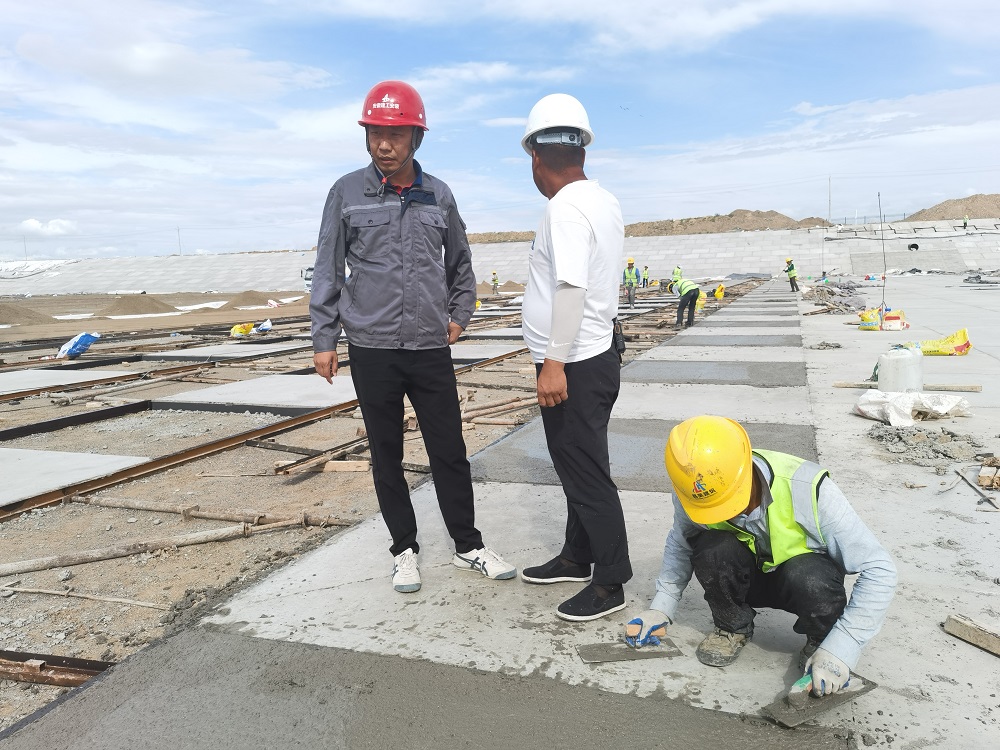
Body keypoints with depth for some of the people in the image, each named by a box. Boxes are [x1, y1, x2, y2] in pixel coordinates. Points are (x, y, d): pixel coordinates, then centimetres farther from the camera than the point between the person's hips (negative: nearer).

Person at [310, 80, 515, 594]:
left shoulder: (438, 196, 6)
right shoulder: (347, 193, 0)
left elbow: (460, 263, 18)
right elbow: (327, 271, 2)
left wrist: (459, 316, 8)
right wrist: (323, 340, 0)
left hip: (432, 348, 1)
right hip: (372, 349, -1)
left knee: (450, 453, 6)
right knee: (387, 456, 10)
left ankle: (468, 546, 22)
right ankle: (404, 550, 25)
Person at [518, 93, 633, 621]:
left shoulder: (565, 207, -18)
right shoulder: (604, 201, 12)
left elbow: (572, 287, -26)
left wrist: (554, 362, -25)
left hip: (575, 366, -10)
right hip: (594, 355, 10)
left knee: (585, 473, 0)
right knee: (576, 464, 20)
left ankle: (609, 584, 14)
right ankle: (576, 558, 36)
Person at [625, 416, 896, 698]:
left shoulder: (808, 490, -34)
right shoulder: (691, 494, -23)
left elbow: (878, 569, -27)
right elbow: (679, 543, 1)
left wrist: (839, 650, -33)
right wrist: (661, 607, -9)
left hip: (804, 575, -2)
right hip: (746, 577, 2)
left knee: (808, 578, -38)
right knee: (712, 549, -32)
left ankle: (821, 638, -2)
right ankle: (733, 627, -1)